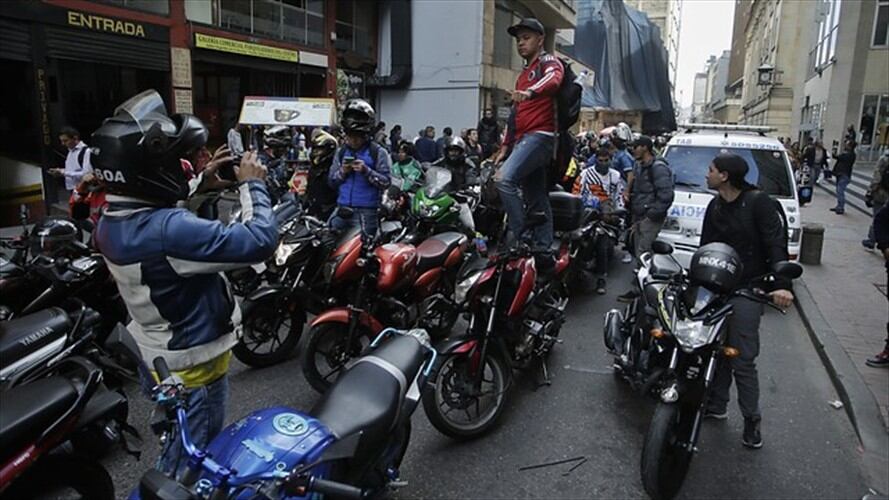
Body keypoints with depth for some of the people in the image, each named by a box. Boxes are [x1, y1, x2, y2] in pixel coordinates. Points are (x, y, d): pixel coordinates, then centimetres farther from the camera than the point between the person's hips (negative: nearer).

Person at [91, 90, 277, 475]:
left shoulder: (110, 223, -6)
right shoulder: (167, 231, -36)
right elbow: (260, 241, -35)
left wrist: (203, 180, 11)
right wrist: (252, 184, -21)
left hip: (156, 352, 9)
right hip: (193, 362, -9)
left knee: (177, 448, 32)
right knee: (190, 465, 13)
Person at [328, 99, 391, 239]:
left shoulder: (378, 152, -2)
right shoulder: (341, 152, 14)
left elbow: (386, 182, -9)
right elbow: (331, 181, 13)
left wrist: (366, 171, -21)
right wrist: (342, 171, -6)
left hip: (366, 212, -5)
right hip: (342, 208, 5)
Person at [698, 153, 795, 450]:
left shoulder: (758, 203, -10)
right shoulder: (715, 206, 12)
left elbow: (776, 245, -17)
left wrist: (781, 285, -28)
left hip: (747, 291, -6)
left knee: (742, 359, -5)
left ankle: (751, 419, 9)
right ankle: (716, 405, 27)